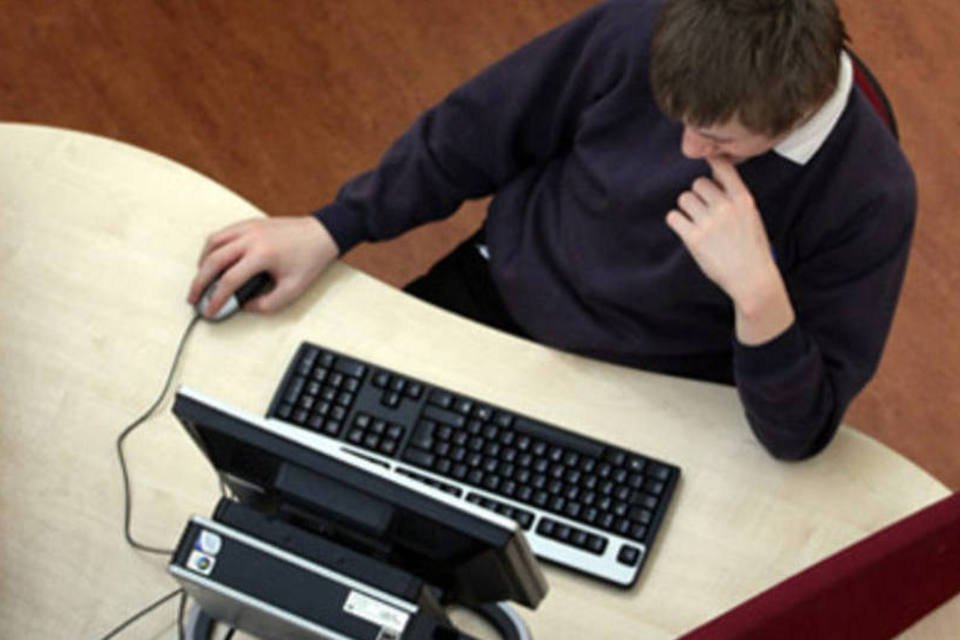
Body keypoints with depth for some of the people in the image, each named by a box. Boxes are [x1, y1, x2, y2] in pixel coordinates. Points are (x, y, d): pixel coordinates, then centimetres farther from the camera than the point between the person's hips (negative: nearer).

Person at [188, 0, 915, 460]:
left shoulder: (868, 196, -25)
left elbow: (800, 433, -20)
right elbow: (478, 129, -3)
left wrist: (758, 293, -37)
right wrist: (329, 230, -6)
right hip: (500, 290, 3)